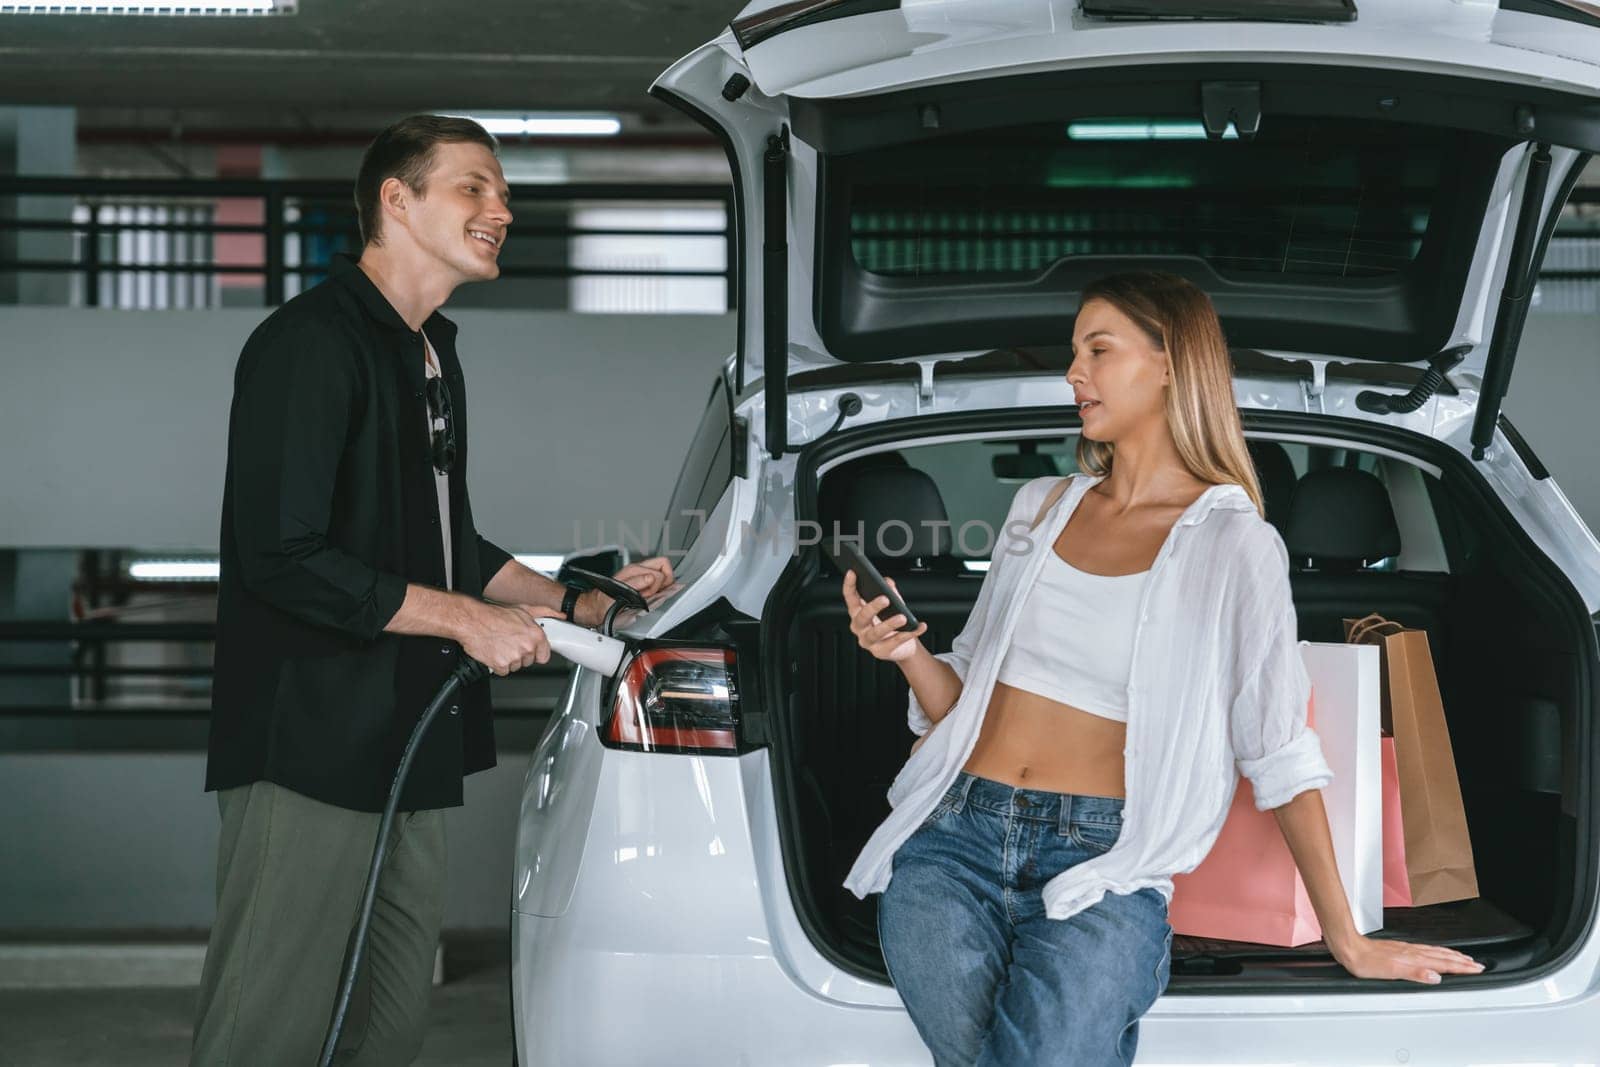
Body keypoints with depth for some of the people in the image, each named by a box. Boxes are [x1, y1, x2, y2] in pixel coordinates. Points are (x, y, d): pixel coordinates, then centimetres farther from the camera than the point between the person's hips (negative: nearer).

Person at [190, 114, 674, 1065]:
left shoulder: (433, 355, 18)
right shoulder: (309, 344, -13)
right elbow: (282, 559, -21)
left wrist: (580, 605, 15)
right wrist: (465, 618, -15)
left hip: (413, 748, 10)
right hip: (310, 751, -9)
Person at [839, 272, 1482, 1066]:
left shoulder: (1234, 544, 1)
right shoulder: (1040, 506, 15)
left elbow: (1282, 754, 0)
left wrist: (1346, 941, -1)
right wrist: (908, 654, -3)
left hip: (1099, 859, -3)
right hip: (956, 835, 4)